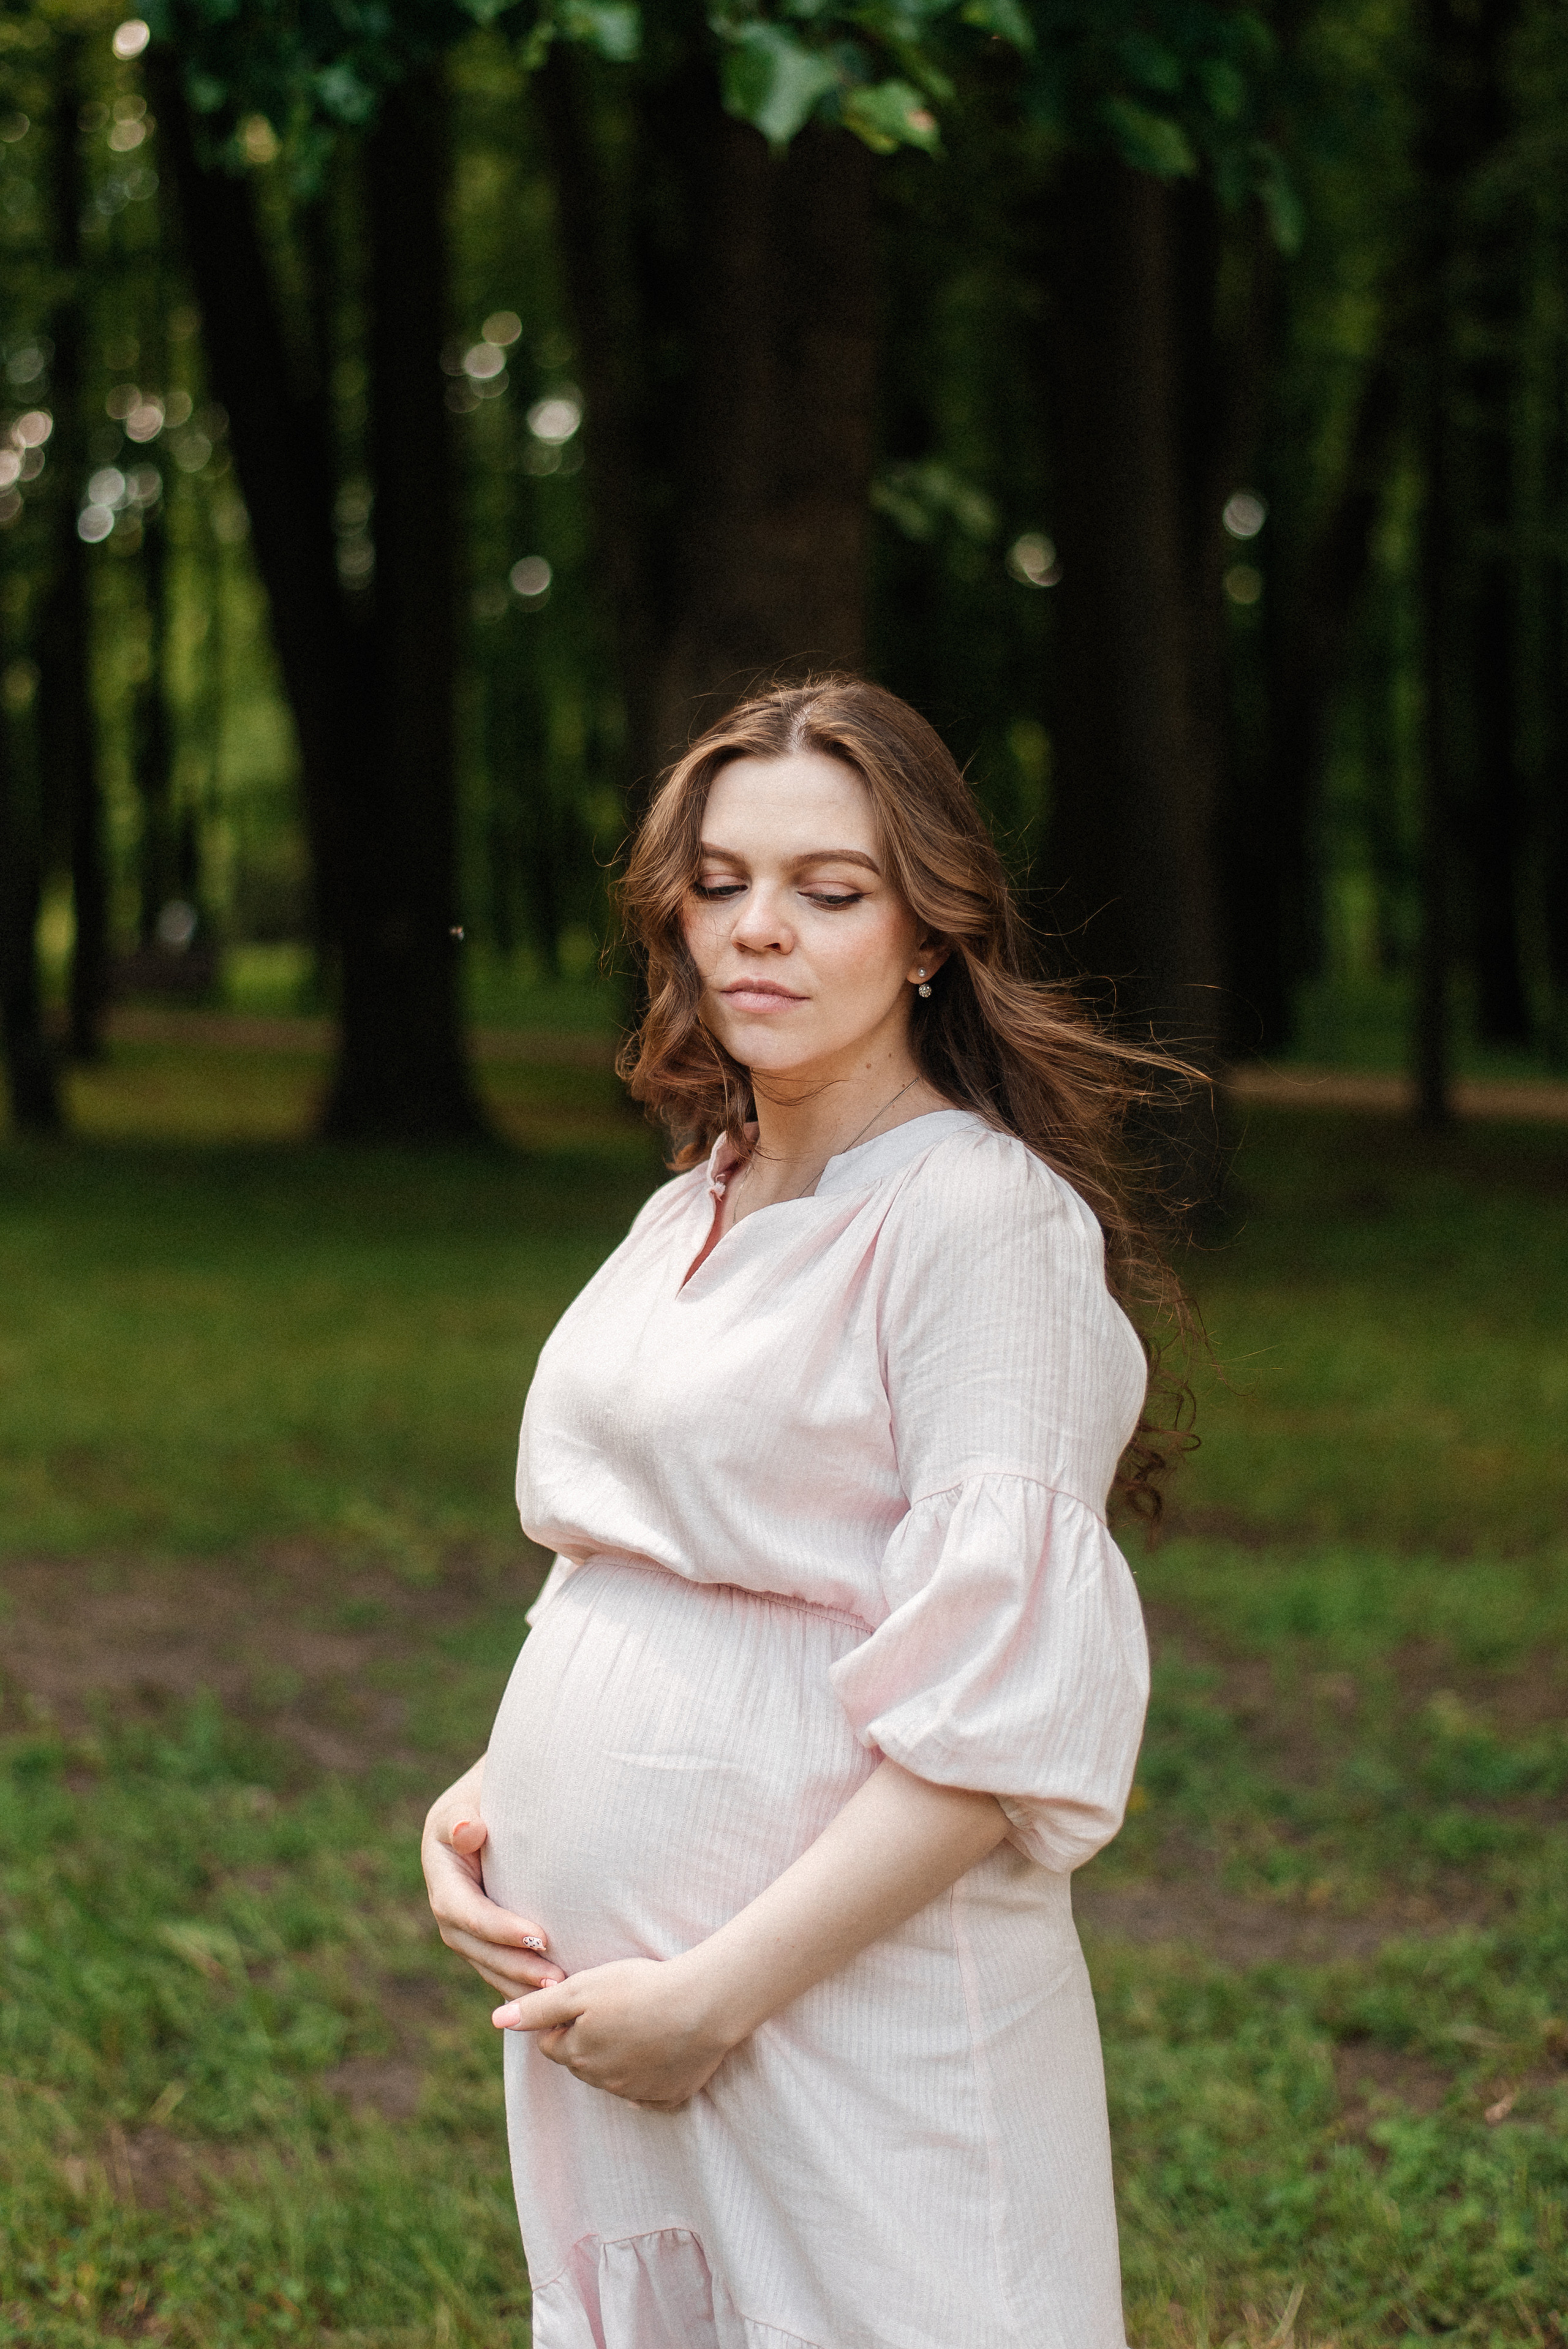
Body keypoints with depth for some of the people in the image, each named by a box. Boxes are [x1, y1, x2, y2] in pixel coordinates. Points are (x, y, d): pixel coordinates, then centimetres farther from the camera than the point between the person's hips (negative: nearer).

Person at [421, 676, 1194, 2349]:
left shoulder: (982, 1218, -13)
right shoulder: (690, 1217, 11)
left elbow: (1006, 1712, -18)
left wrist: (717, 1992, -18)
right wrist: (483, 1799, 3)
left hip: (854, 2007, -7)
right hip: (595, 1987, 7)